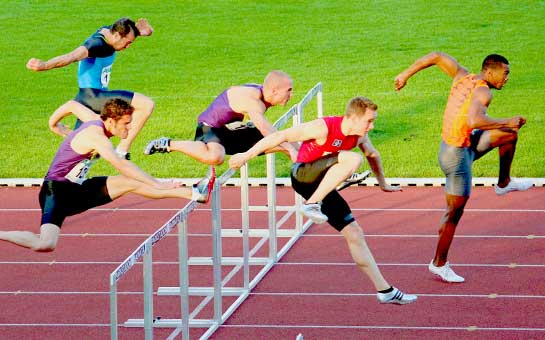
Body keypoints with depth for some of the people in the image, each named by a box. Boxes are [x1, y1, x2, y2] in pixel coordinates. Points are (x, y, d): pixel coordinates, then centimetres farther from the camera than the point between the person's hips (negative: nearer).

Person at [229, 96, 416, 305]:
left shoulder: (359, 136, 2)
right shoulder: (323, 128, -22)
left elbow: (372, 155, 26)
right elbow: (281, 136, -22)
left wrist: (383, 183, 37)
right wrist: (246, 156, -23)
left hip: (322, 185, 7)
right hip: (302, 176, -7)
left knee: (354, 233, 2)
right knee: (353, 159, -31)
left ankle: (385, 291, 7)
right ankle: (312, 205, -30)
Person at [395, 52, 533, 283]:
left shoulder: (463, 77, 2)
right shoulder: (483, 91, -22)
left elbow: (436, 57, 8)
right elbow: (474, 120, -40)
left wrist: (406, 74, 13)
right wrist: (506, 122, -30)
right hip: (457, 155, -9)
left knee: (510, 134, 18)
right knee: (454, 213, 2)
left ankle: (504, 183, 35)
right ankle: (439, 264, 14)